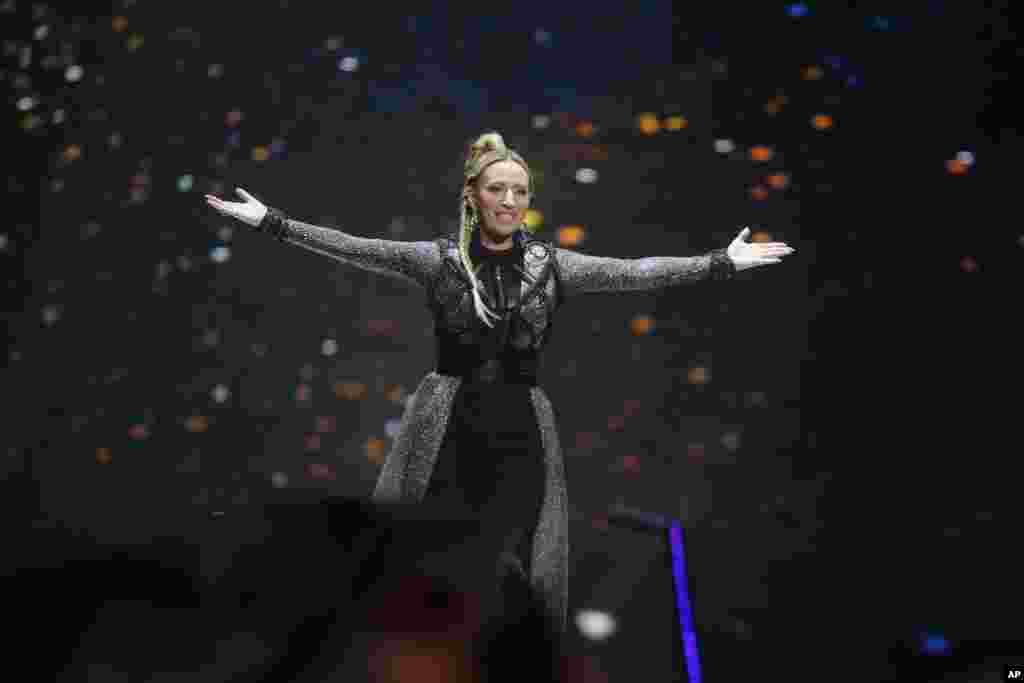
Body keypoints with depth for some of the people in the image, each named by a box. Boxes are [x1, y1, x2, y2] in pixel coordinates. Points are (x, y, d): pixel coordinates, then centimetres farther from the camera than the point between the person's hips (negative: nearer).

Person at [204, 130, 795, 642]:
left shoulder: (552, 265, 4)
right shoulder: (439, 259, 1)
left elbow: (635, 272, 1)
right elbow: (355, 248, -1)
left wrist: (724, 262, -3)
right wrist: (270, 220, -6)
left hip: (521, 432, 1)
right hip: (447, 427, -1)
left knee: (512, 572, -2)